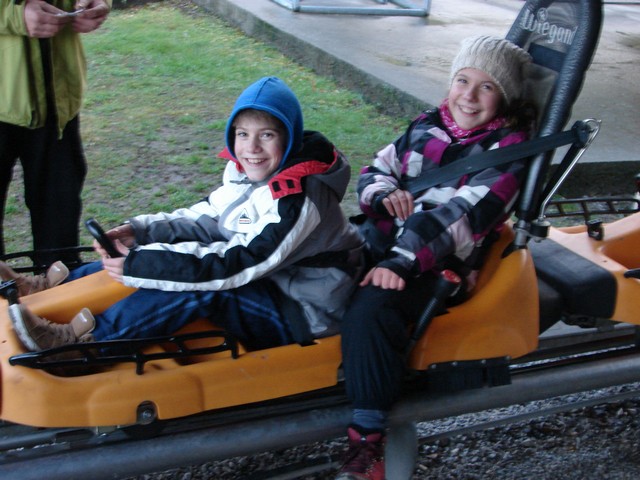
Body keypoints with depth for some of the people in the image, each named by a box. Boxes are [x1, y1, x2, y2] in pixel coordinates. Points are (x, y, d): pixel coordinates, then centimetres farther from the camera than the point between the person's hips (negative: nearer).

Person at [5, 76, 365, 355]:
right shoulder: (249, 174, 2)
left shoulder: (299, 197, -25)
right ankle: (56, 288, 1)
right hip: (268, 284, 9)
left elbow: (240, 262, -30)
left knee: (200, 283, -28)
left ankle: (84, 339, -22)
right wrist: (142, 231, -11)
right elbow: (205, 220, 6)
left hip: (304, 313, -8)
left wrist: (140, 264, -30)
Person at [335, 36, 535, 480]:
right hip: (384, 239, 8)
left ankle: (368, 441, -26)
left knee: (369, 312, -33)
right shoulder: (428, 125, 13)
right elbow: (376, 170, 16)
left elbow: (461, 214, -19)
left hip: (440, 262, -7)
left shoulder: (507, 147, -6)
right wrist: (385, 193, -9)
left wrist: (402, 261, -29)